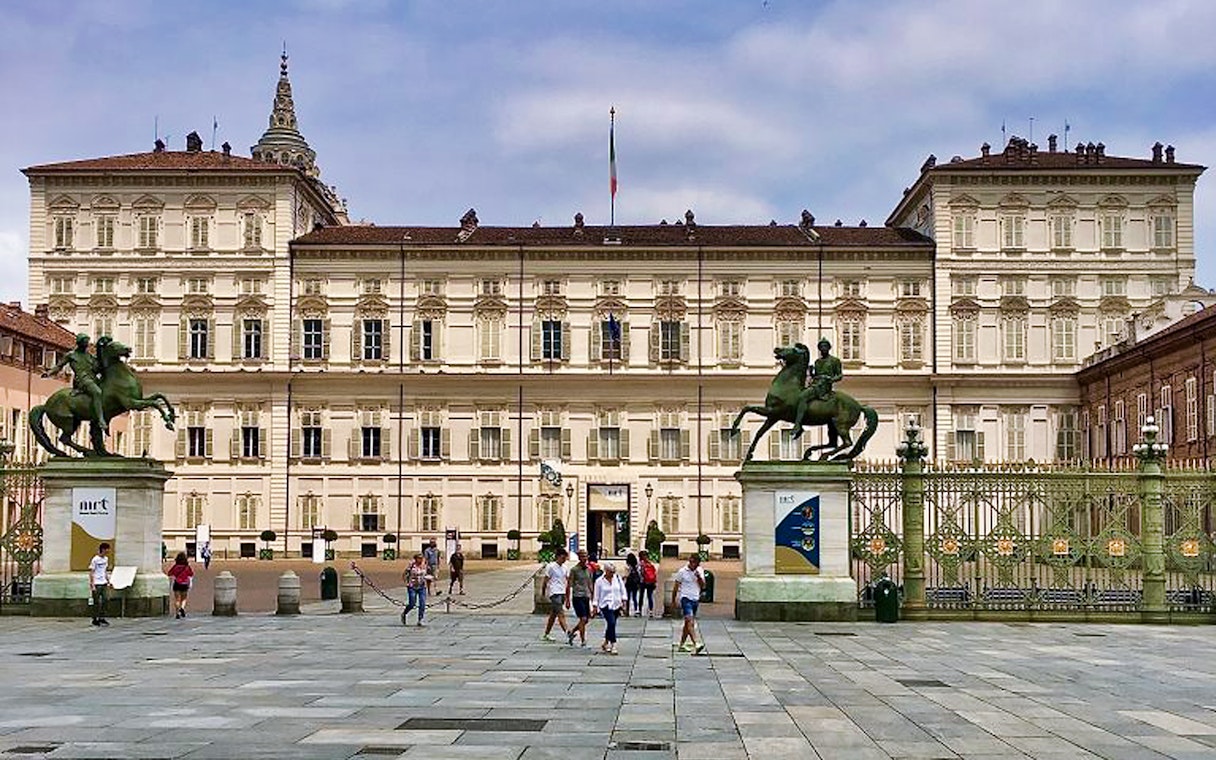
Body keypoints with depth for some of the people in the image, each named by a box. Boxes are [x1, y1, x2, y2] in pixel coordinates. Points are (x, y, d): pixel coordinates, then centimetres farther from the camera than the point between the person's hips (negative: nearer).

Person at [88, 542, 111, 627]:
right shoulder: (95, 560, -12)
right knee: (96, 602, -2)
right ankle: (95, 619, 6)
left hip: (104, 583, 7)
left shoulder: (106, 559, 10)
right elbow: (91, 573, -11)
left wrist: (108, 581, 15)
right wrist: (92, 585, -14)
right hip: (97, 584, -7)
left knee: (104, 601, 5)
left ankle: (102, 618, 13)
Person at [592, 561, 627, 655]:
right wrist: (595, 606, 3)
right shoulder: (599, 581, -3)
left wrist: (623, 600, 4)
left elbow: (622, 590, 12)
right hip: (606, 605, -4)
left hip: (616, 605, 4)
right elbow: (597, 595, 3)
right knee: (611, 623, -20)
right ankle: (613, 645, -18)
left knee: (610, 625, 11)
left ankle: (605, 643, 29)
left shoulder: (617, 578, 4)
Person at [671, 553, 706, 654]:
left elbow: (703, 586, 7)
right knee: (690, 621, -18)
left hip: (695, 599, 6)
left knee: (688, 623, 11)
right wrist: (673, 600, 4)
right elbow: (676, 587, 2)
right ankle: (696, 644, -31)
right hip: (685, 598, -6)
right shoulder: (682, 571, -5)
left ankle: (682, 645, 20)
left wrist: (699, 577, -11)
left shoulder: (700, 571, 9)